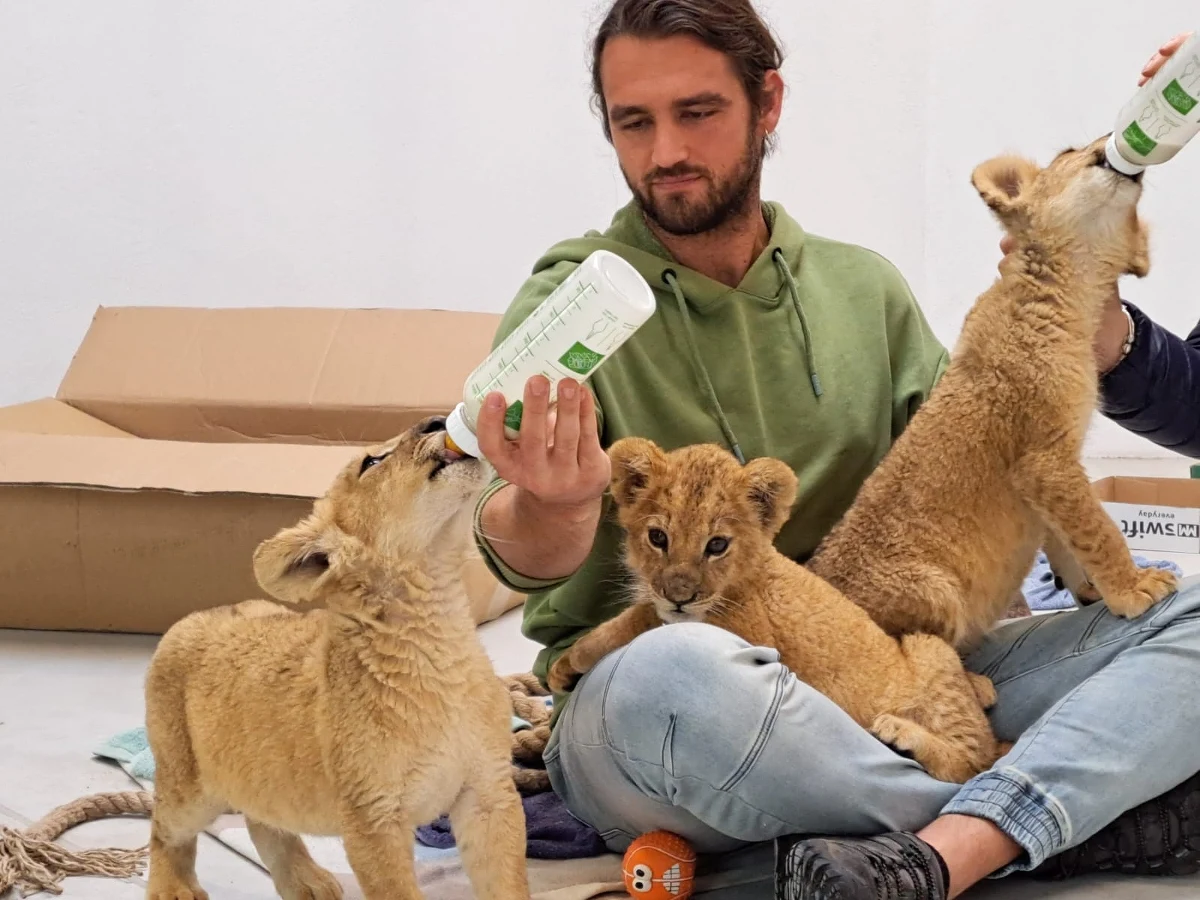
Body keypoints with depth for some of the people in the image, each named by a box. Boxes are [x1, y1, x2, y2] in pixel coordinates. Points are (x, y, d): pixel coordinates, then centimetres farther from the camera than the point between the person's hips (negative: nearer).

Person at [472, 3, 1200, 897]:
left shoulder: (864, 288, 11)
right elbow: (526, 557, -16)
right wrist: (547, 511, -41)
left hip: (868, 682, 5)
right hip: (627, 713, -4)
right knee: (677, 674, -41)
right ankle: (1093, 818, -23)